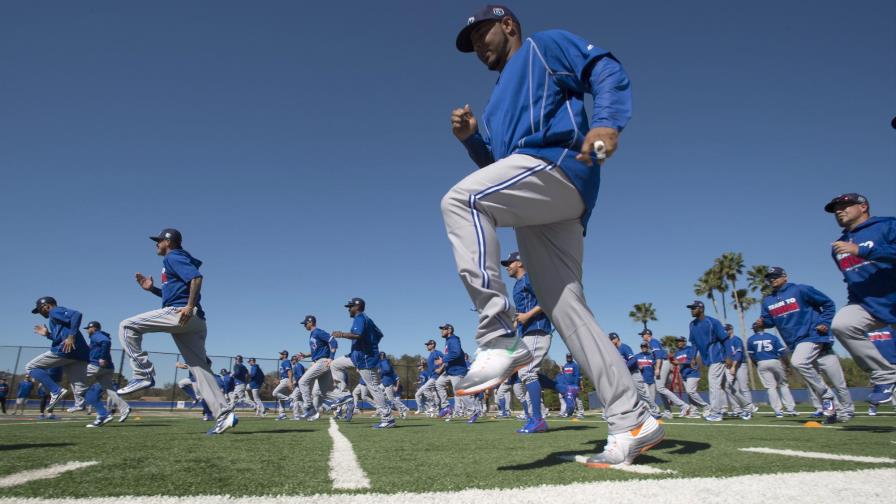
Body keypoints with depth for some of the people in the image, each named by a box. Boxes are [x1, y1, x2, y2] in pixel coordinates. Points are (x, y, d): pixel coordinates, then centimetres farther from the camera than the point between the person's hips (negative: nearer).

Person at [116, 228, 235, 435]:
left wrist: (190, 307, -25)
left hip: (179, 314, -10)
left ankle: (143, 374, -5)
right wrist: (152, 289, 27)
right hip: (194, 321, 10)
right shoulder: (176, 260, 31)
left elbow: (196, 277, -17)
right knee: (200, 367, 2)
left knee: (127, 327, 0)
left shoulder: (173, 257, 1)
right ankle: (224, 413, -5)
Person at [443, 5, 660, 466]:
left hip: (558, 164, -8)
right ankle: (632, 422, 3)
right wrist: (473, 139, 12)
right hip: (537, 210, 8)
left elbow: (608, 71, 1)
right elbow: (502, 174, 29)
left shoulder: (545, 46, 17)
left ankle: (498, 339, -27)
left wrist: (606, 122, -19)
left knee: (459, 201, -26)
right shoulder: (499, 104, 36)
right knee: (565, 309, 0)